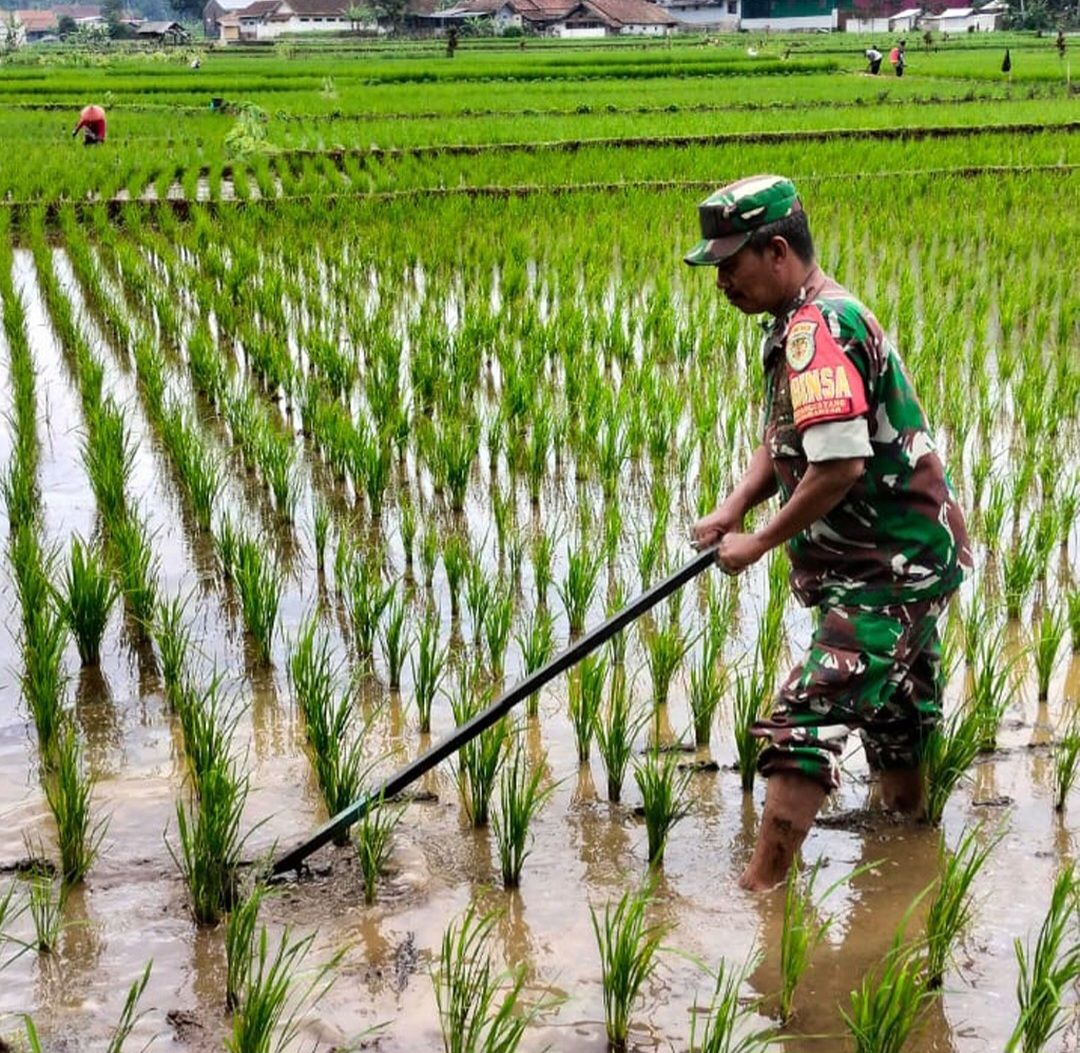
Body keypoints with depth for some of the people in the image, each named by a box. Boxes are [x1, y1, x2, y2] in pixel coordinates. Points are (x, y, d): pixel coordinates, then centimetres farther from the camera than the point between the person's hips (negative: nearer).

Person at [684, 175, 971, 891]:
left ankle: (759, 891, -13)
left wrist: (761, 542, -17)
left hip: (886, 573, -11)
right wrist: (734, 508, 0)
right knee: (894, 714, 25)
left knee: (805, 722, -14)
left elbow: (841, 464, -28)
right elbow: (783, 443, 17)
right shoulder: (828, 317, 14)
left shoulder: (816, 329, -19)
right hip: (913, 559, 11)